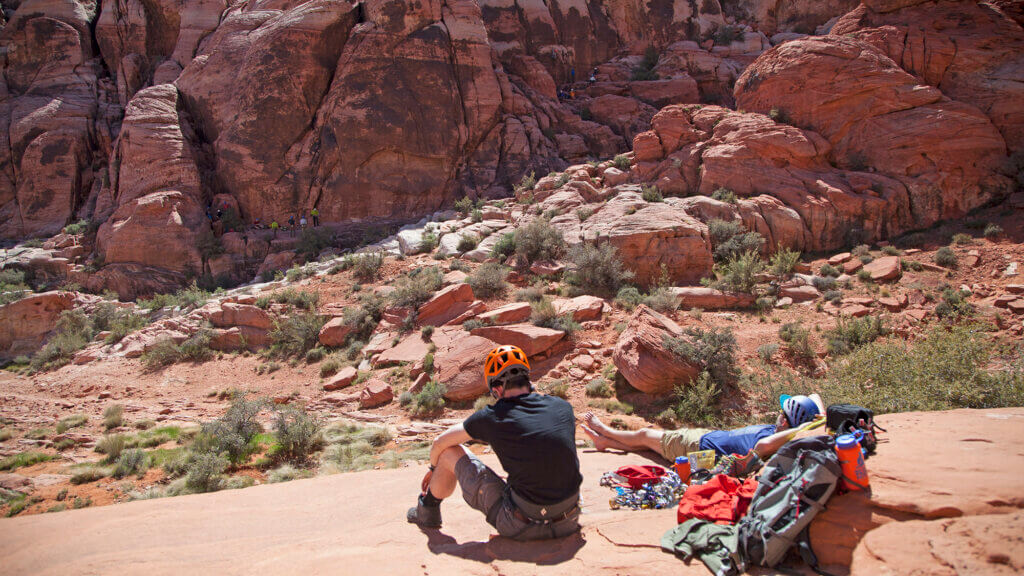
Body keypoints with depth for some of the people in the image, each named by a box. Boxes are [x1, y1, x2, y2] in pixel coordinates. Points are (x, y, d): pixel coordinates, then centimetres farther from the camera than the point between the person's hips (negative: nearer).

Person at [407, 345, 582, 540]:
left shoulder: (492, 417, -7)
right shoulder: (563, 407, 2)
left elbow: (439, 443, 9)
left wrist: (434, 469, 32)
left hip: (519, 528, -3)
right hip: (567, 525, 4)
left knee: (451, 451, 12)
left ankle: (428, 510, 34)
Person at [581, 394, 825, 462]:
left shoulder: (777, 438, -35)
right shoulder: (777, 431, -11)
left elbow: (764, 445, -61)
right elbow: (815, 397, 1)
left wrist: (804, 428, -51)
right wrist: (823, 418, -18)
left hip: (702, 446, -8)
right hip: (713, 434, 8)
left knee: (644, 435, 14)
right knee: (650, 437, 23)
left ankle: (604, 430, 40)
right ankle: (605, 441, 43)